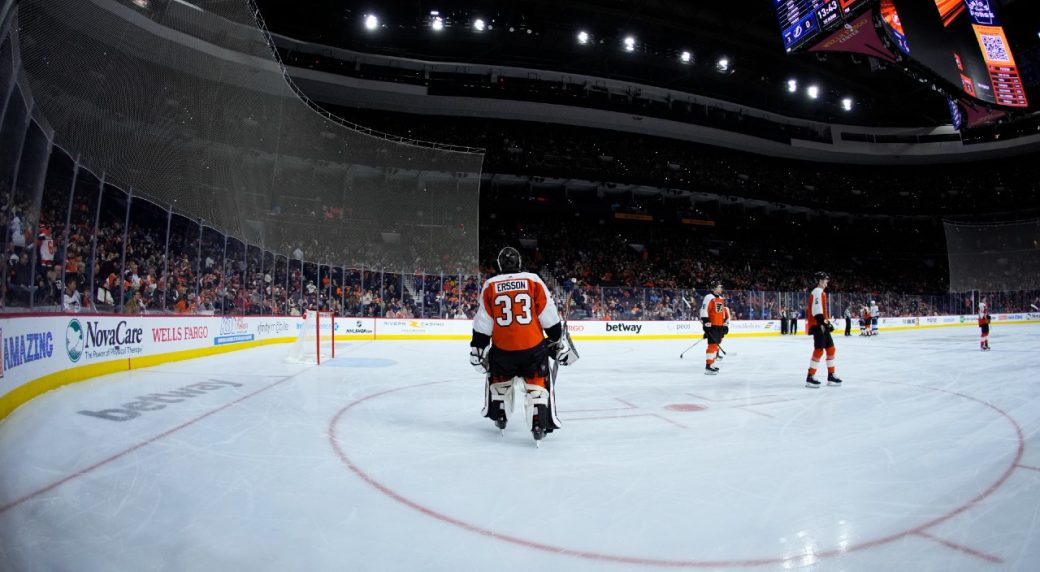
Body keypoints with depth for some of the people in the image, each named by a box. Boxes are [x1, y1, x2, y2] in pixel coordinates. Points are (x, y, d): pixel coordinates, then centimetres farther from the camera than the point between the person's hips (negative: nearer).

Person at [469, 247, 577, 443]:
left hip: (502, 348, 2)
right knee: (538, 383, 12)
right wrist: (557, 341, 9)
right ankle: (539, 425, 4)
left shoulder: (490, 286, 1)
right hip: (533, 346, -1)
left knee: (498, 378, 26)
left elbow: (482, 324, 1)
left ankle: (499, 417, 36)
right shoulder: (533, 280, -2)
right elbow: (550, 316, -1)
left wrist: (477, 350, 9)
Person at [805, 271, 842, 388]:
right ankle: (810, 378, -10)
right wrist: (822, 322, -28)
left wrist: (827, 322, 25)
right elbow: (816, 309, -23)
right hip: (817, 325, -11)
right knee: (819, 350, -12)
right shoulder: (817, 291, -11)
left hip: (822, 325, 11)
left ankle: (831, 376, 20)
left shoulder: (822, 292, 22)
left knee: (830, 349, 13)